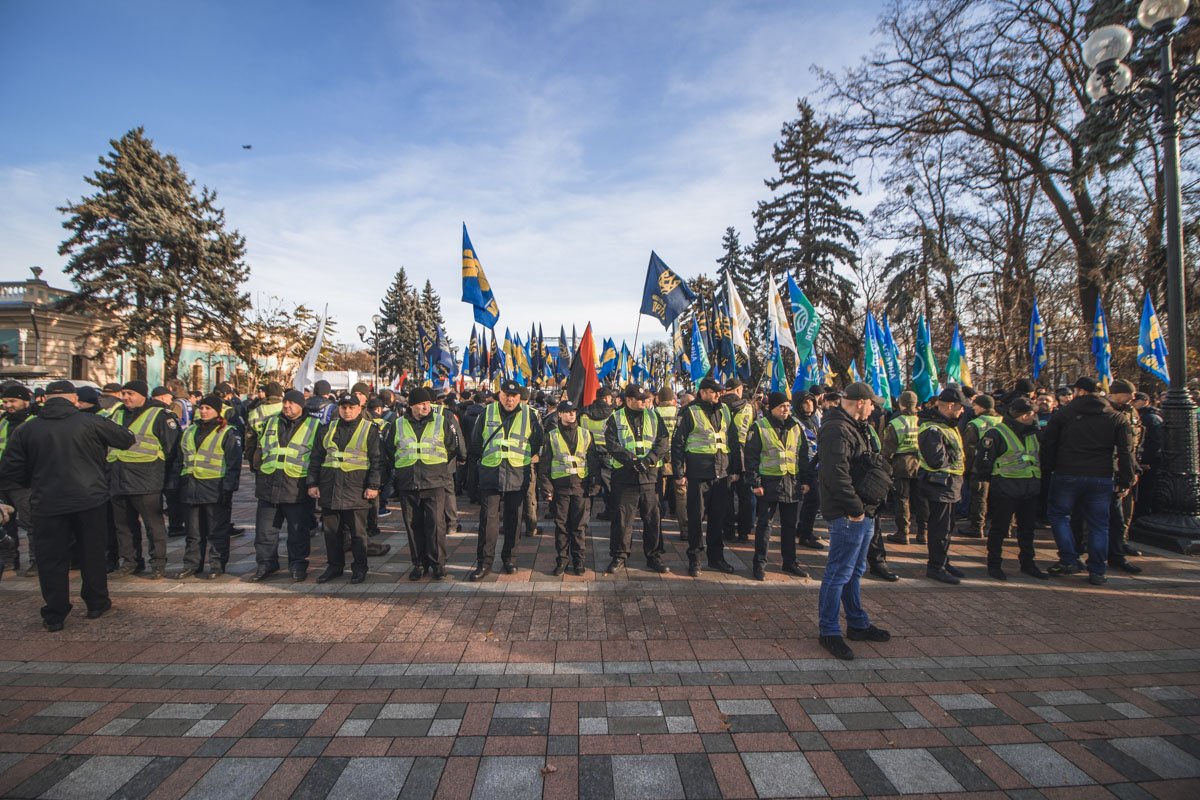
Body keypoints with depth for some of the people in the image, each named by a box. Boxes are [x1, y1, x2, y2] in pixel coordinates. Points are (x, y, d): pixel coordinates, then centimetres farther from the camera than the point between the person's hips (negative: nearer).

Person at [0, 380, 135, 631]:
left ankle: (54, 615, 17)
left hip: (47, 504, 1)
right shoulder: (92, 422, -6)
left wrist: (33, 484, 22)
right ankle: (96, 604, 24)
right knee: (92, 552, 13)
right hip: (90, 498, -1)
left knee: (52, 558, 10)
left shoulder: (26, 430, 1)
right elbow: (128, 439, 2)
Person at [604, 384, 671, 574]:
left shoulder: (654, 417, 10)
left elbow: (663, 442, 1)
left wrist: (648, 460, -14)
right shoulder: (616, 419, 3)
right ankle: (618, 556, 16)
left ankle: (654, 557, 20)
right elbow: (612, 445, -8)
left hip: (650, 475, 2)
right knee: (622, 518, 3)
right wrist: (633, 460, -17)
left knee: (652, 518, 7)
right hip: (624, 475, -2)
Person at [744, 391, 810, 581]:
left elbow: (803, 455, 12)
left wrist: (805, 480, 8)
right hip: (768, 482, -4)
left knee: (790, 524, 13)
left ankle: (790, 562, 26)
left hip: (792, 482, 4)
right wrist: (755, 483, -11)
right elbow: (751, 457, -7)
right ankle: (760, 564, 12)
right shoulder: (759, 427, -6)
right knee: (764, 524, 3)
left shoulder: (796, 426, 8)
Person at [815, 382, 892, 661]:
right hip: (847, 515, -11)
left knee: (854, 571, 20)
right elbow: (836, 474, -27)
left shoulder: (854, 428, 17)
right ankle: (829, 632, 8)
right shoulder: (837, 429, -18)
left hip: (863, 513, 11)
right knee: (839, 573, -2)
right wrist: (855, 508, -21)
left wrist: (864, 508, 14)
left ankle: (858, 624, 34)